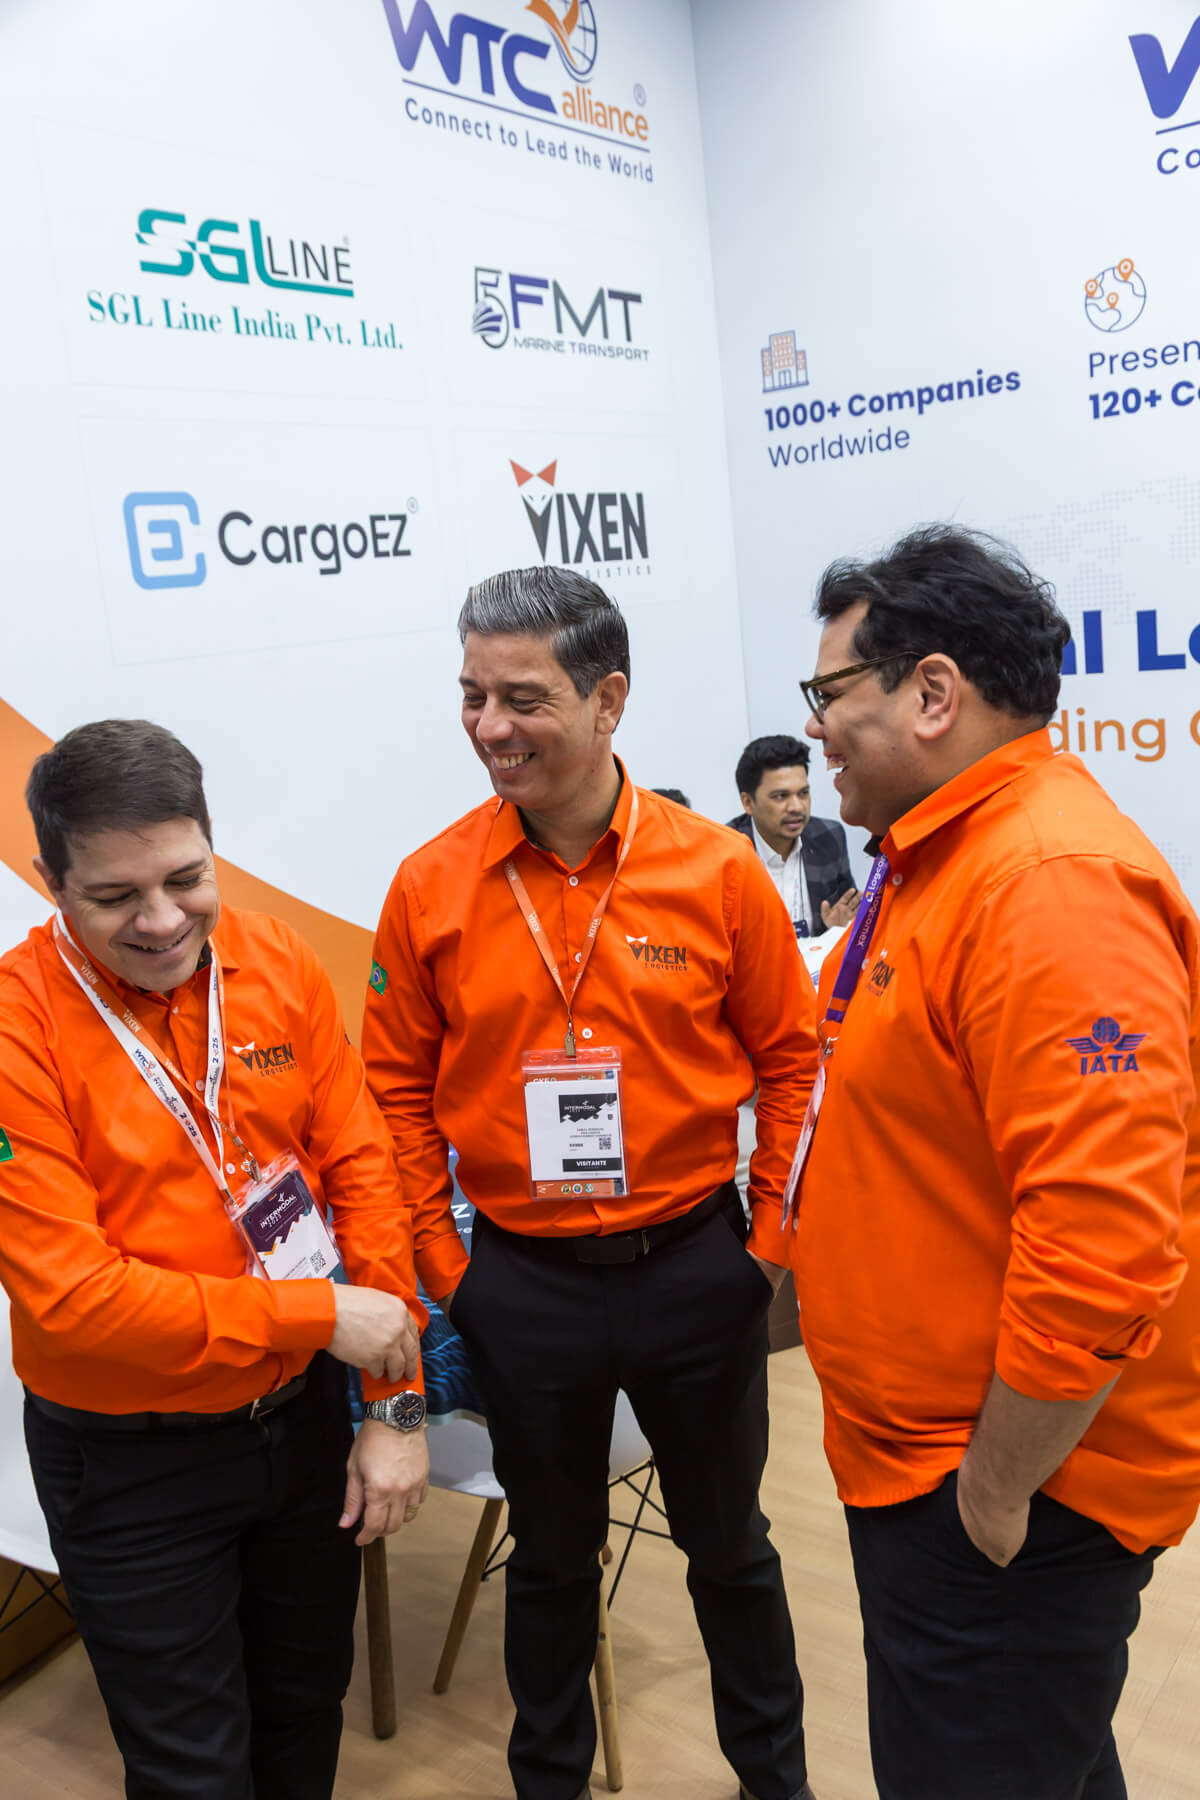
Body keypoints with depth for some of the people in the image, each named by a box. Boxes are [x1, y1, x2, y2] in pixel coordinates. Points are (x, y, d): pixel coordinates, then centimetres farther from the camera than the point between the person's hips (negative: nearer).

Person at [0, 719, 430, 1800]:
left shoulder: (280, 968, -8)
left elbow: (361, 1171, -4)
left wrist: (398, 1405, -6)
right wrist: (316, 1313, -20)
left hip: (306, 1415, 4)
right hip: (133, 1465, -4)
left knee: (308, 1707, 24)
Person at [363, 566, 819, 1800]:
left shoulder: (716, 871, -10)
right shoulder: (432, 886, -8)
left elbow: (791, 1056, -1)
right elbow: (397, 1086, 1)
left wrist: (769, 1236, -2)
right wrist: (440, 1259, -1)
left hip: (695, 1267, 0)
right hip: (520, 1280, 1)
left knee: (727, 1539, 20)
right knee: (551, 1555, 21)